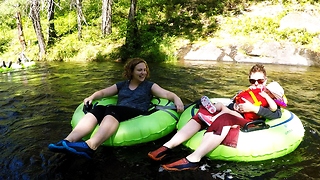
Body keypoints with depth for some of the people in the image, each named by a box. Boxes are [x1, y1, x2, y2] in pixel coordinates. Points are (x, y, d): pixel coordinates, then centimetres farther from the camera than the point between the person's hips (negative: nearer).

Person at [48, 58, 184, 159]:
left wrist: (177, 100, -19)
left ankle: (90, 146, -60)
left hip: (137, 115, -4)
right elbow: (103, 92, 23)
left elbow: (166, 94, 2)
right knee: (98, 109, -27)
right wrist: (92, 97, 2)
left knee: (112, 110, -35)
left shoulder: (149, 86, 15)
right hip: (117, 113, 4)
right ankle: (68, 141, -47)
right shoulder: (121, 85, 24)